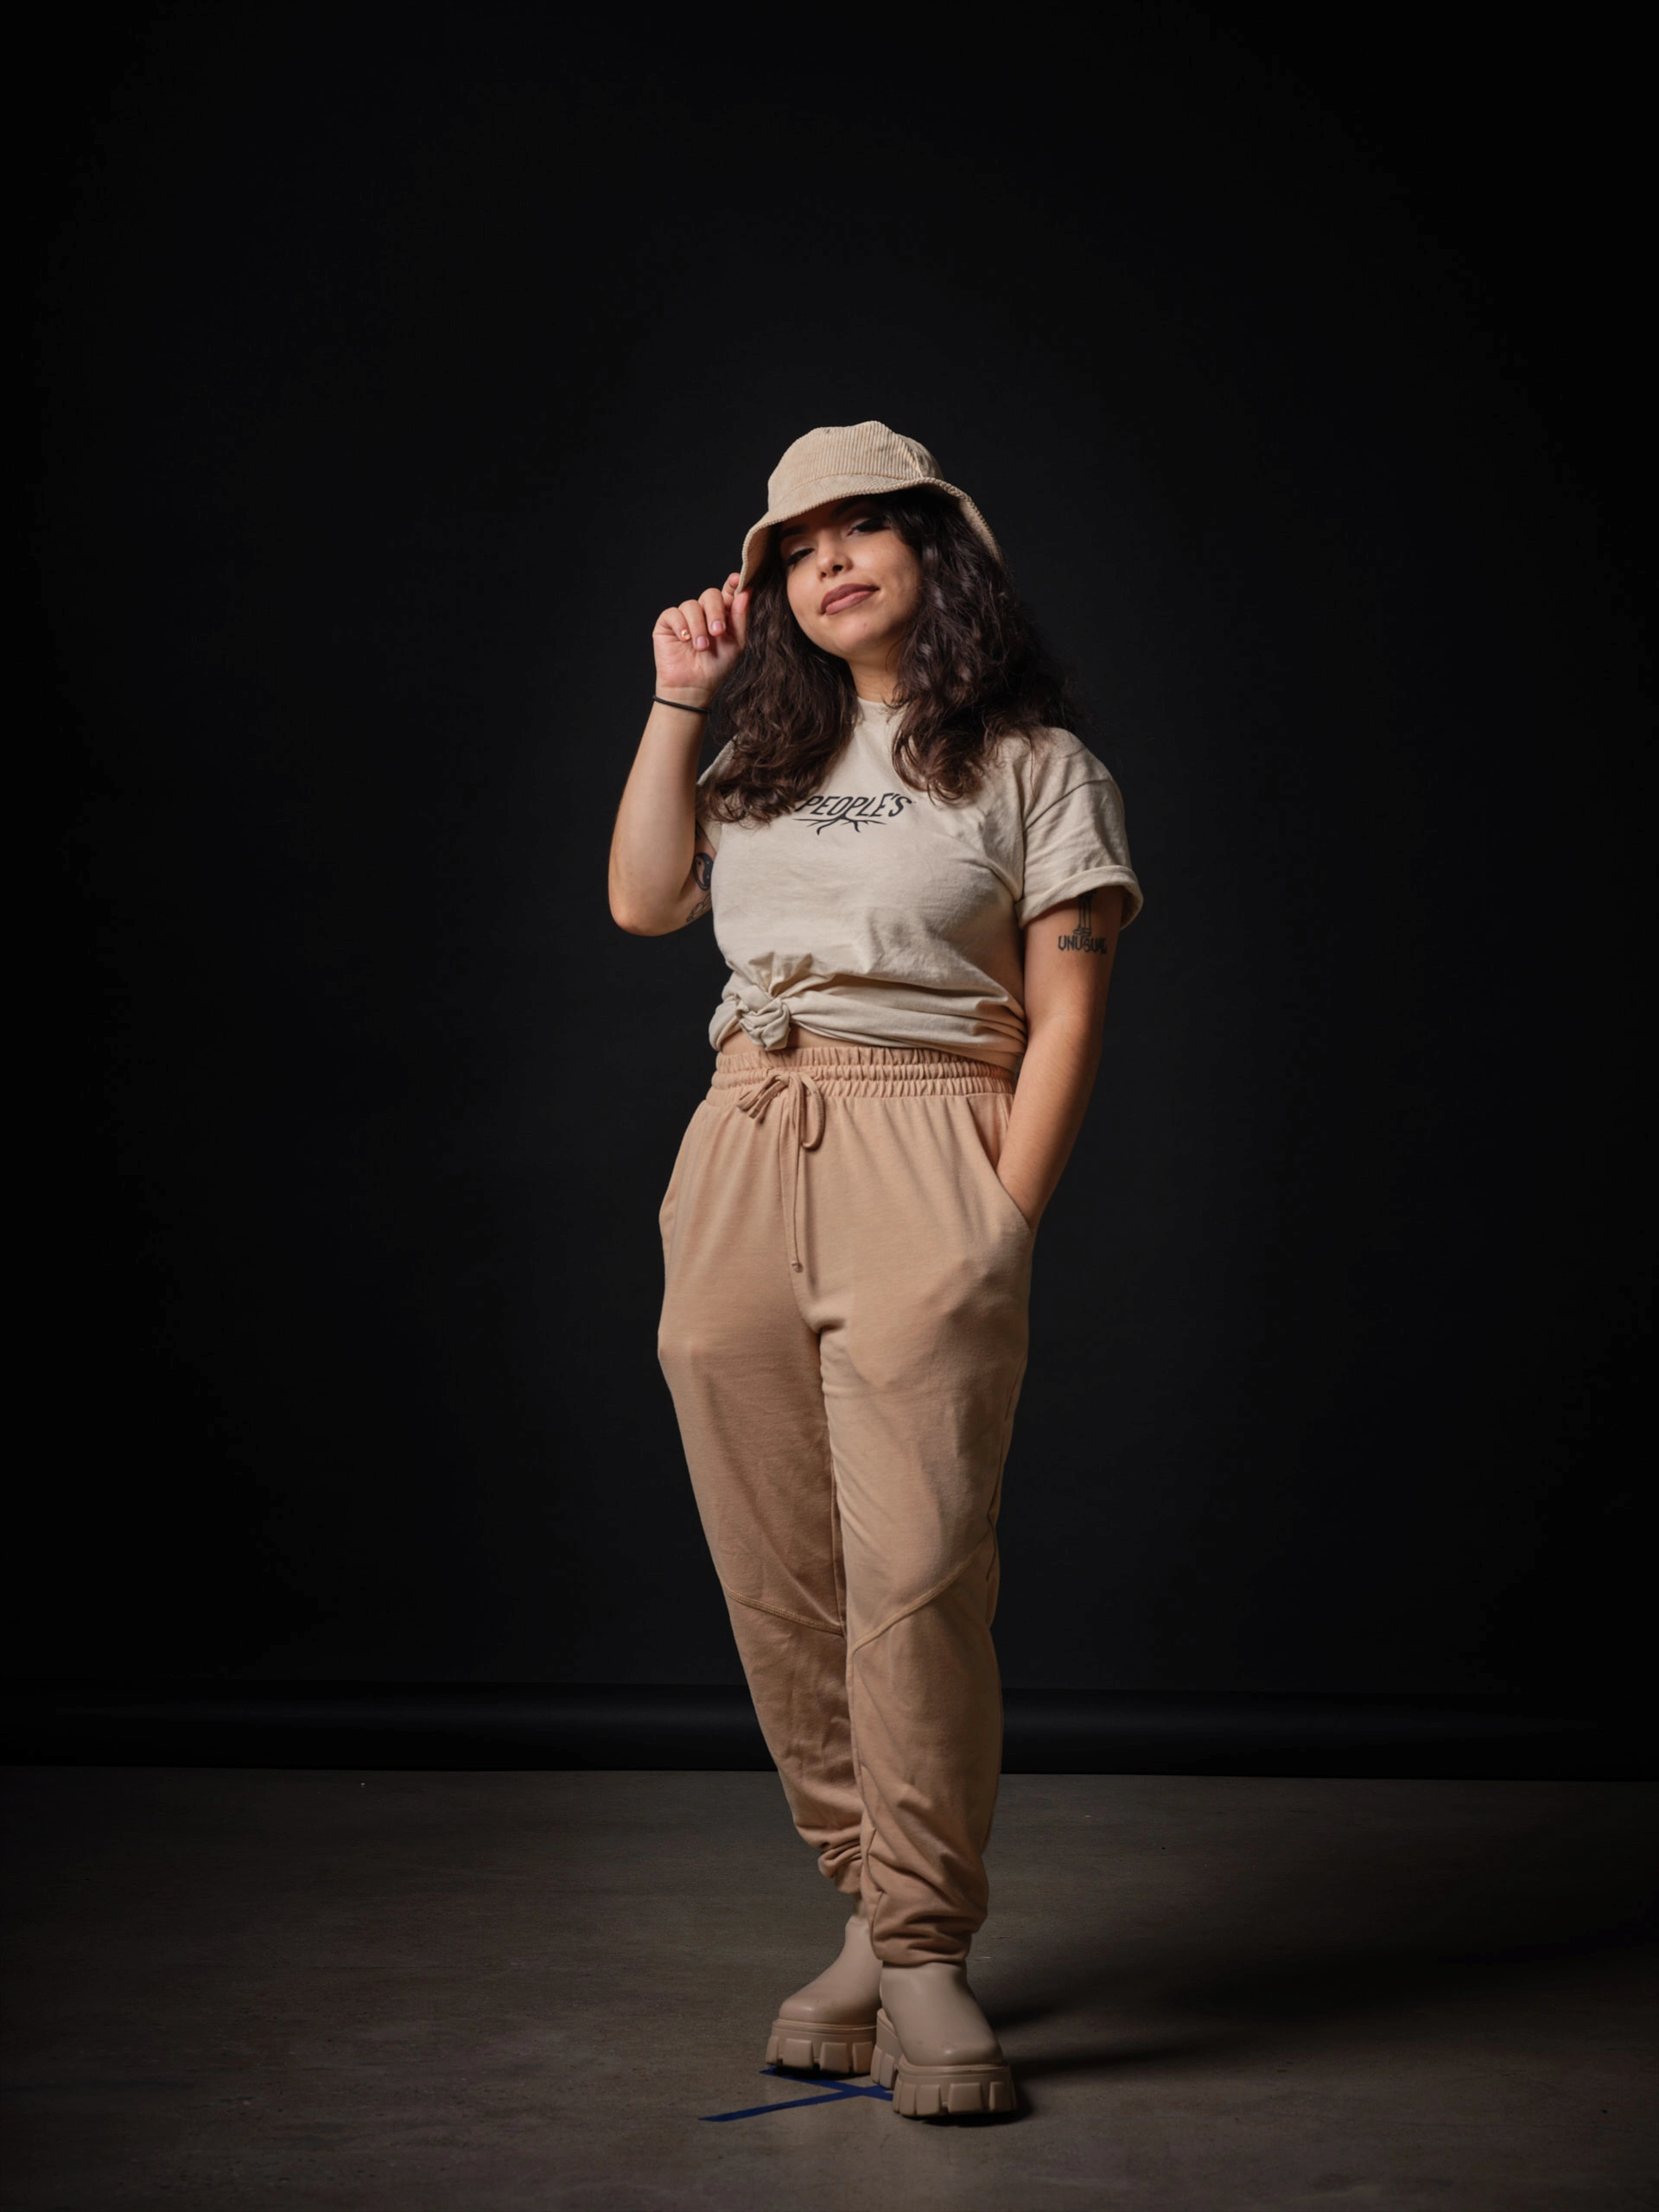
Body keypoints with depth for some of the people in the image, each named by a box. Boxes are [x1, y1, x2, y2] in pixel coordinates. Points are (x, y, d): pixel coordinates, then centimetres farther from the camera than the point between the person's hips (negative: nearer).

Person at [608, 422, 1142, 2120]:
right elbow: (642, 900, 10)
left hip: (922, 1165, -5)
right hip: (740, 1163, 5)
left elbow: (1065, 1017, 0)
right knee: (782, 1580, 3)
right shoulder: (770, 760, 22)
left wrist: (1005, 1230, -10)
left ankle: (925, 1951, -5)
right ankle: (875, 1909, 14)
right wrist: (677, 703, 11)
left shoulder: (1032, 763, 6)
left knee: (914, 1572, -14)